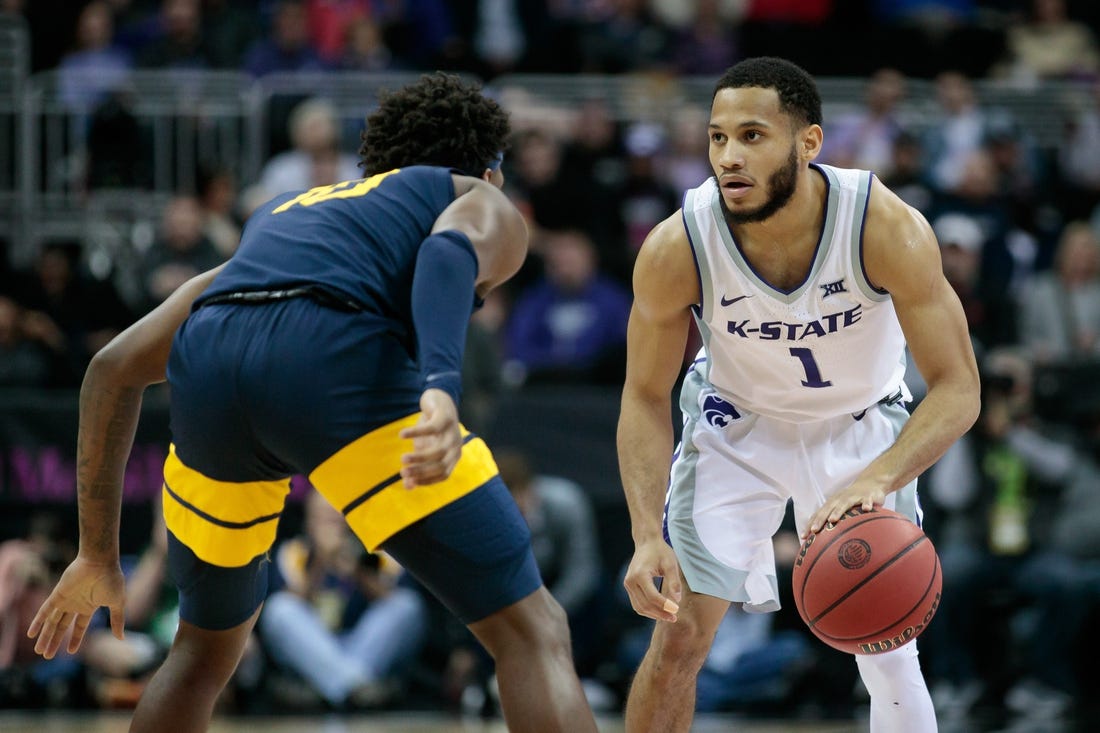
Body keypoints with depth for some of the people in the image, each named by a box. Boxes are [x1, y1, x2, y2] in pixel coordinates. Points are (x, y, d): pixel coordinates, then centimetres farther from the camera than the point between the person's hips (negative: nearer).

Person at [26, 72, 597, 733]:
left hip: (209, 364, 5)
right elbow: (449, 249, -1)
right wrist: (441, 388, -19)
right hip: (336, 360, -5)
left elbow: (116, 366, 35)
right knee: (533, 633, -1)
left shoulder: (284, 211, 41)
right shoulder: (487, 206, 27)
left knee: (209, 643, 30)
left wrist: (99, 556, 38)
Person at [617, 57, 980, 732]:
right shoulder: (676, 248, -29)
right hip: (734, 425, 0)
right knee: (679, 638, -7)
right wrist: (647, 536, -27)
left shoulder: (889, 228, -33)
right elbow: (645, 398, -14)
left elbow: (958, 390, -28)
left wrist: (877, 480, -47)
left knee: (888, 652, -2)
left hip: (862, 429, 0)